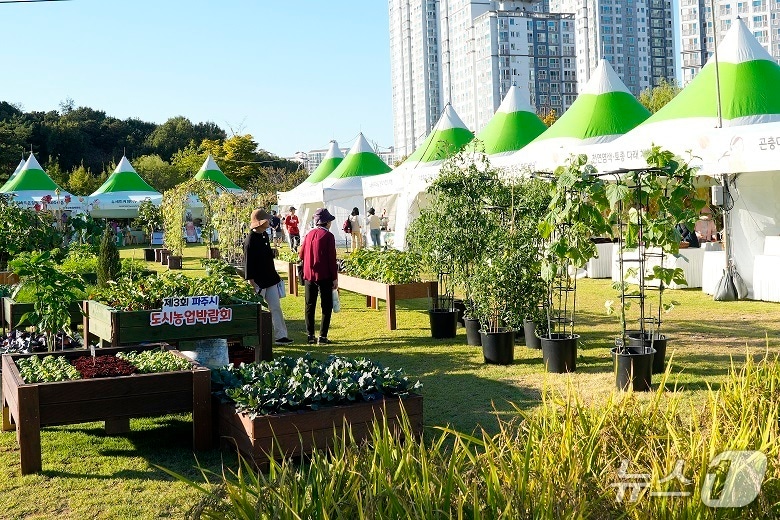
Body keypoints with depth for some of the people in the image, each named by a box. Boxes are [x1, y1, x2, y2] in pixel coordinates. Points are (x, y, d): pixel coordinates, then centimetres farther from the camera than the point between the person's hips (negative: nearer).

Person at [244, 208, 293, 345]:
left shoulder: (265, 235, 9)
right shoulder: (250, 240, -17)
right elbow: (248, 262, -17)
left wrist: (275, 276, 20)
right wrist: (252, 283, -18)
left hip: (270, 279, 8)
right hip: (259, 281, -8)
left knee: (276, 307, 7)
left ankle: (281, 335, 11)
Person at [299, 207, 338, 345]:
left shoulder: (309, 234, 8)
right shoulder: (328, 236, -9)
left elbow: (301, 255, 11)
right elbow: (332, 259, -12)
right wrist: (335, 278, -7)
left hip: (309, 276, 5)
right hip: (324, 276, -5)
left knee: (310, 306, 11)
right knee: (326, 306, 2)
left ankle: (310, 335, 12)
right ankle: (323, 336, -3)